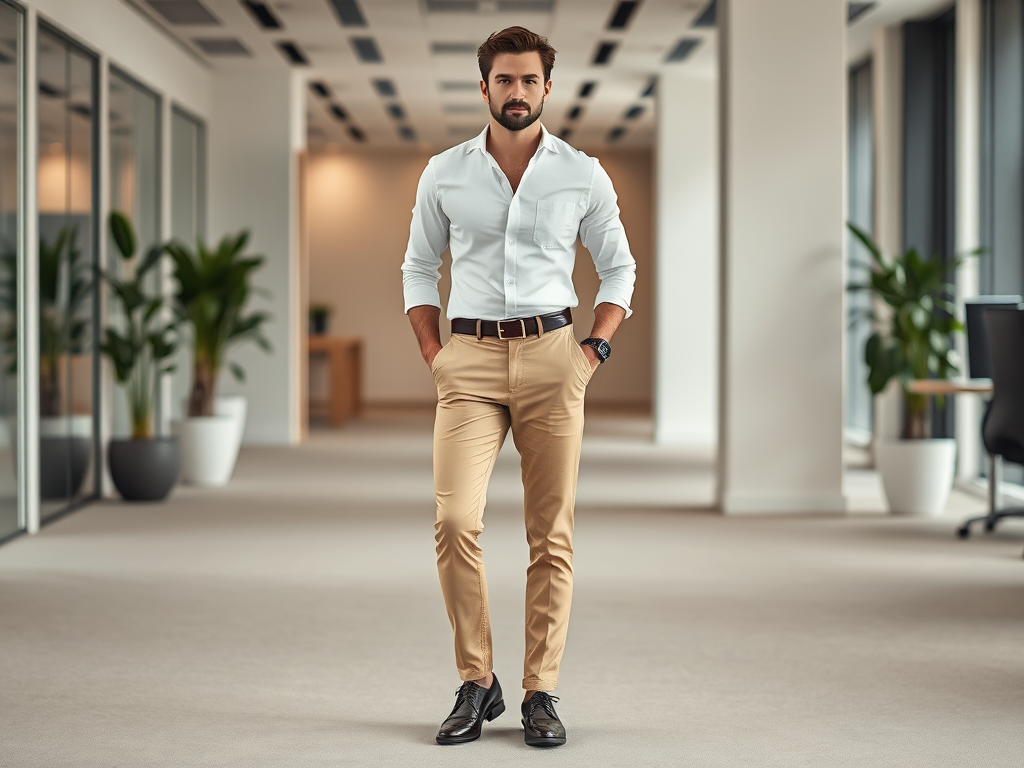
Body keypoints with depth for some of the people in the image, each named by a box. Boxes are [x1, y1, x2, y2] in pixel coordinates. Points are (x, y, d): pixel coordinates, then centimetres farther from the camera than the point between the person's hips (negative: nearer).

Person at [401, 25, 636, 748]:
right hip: (470, 359, 0)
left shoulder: (583, 174, 6)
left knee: (552, 536, 0)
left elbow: (618, 267, 16)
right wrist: (433, 355, 6)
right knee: (455, 522, -13)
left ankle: (541, 692, 8)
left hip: (551, 356, 0)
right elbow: (420, 268, 17)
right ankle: (477, 683, 2)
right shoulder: (444, 173, 8)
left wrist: (595, 349, 3)